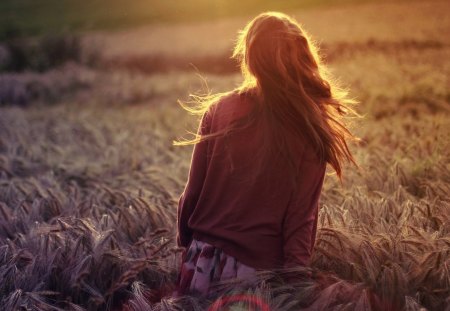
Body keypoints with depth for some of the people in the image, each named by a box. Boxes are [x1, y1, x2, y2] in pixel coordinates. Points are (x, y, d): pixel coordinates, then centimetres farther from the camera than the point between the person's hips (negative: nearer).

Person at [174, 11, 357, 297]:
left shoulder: (219, 110, -8)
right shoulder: (311, 129, -10)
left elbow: (194, 191, -2)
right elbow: (303, 214, -10)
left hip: (206, 260, 1)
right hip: (260, 270, -1)